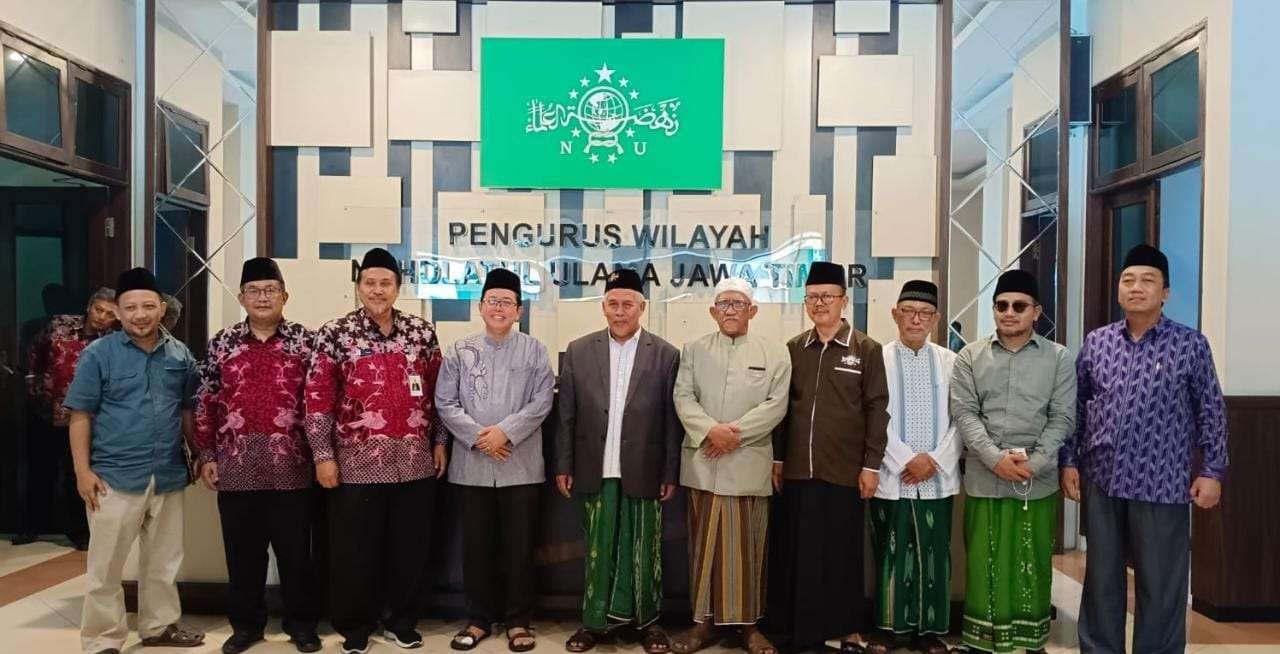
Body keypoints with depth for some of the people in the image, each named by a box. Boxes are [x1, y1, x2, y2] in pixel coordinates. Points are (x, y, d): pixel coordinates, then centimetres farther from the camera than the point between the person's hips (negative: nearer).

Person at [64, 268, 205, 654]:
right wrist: (83, 470, -10)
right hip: (115, 477, -4)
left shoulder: (180, 354, 5)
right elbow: (80, 416, -5)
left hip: (169, 476, 4)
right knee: (105, 567, 5)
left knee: (163, 561, 16)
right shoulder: (98, 354, -4)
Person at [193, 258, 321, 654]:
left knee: (295, 550, 7)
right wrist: (206, 455, 4)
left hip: (290, 466, -2)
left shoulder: (305, 340, 2)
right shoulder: (222, 343, 7)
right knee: (242, 551, 12)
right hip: (236, 467, 2)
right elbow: (206, 403, 8)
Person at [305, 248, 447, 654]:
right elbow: (318, 399, -4)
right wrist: (323, 455, -7)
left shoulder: (422, 332, 6)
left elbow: (436, 392, 10)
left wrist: (440, 441, 8)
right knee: (356, 552, 7)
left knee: (410, 548, 11)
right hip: (358, 463, -2)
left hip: (415, 462, 3)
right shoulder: (335, 335, -2)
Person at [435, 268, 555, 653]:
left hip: (521, 464, -1)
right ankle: (479, 619, 22)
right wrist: (477, 436, -12)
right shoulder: (460, 351, 6)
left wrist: (505, 431, -15)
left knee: (518, 545, 6)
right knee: (476, 545, 9)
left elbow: (542, 401, -5)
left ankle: (518, 621, 19)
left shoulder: (534, 350, 3)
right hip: (472, 464, 1)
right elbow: (445, 403, 1)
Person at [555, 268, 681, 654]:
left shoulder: (665, 355, -1)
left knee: (644, 553, 8)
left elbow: (672, 419, -1)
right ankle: (595, 621, 23)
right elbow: (566, 415, 6)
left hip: (643, 474, -1)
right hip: (596, 473, 1)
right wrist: (564, 466, 3)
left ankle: (646, 621, 24)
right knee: (597, 551, 10)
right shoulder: (578, 351, 4)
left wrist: (671, 474, -2)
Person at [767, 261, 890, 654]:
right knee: (797, 552, 8)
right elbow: (782, 407, 10)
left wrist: (871, 465, -6)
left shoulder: (866, 349, -1)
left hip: (844, 471, -3)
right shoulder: (793, 348, 8)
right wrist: (777, 459, 8)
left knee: (842, 553, 7)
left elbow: (877, 409, -2)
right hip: (797, 470, 3)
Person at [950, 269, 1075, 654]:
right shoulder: (970, 357, 4)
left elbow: (1062, 417, -1)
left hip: (1038, 481, 0)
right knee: (985, 564, 7)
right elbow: (964, 412, -3)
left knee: (1033, 565, 9)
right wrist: (995, 458, -15)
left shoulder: (1059, 358, 3)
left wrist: (1034, 462, -13)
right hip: (984, 479, 0)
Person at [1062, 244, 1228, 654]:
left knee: (1160, 585, 6)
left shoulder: (1190, 345, -2)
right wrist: (1069, 461, 6)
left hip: (1162, 485, -3)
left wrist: (1212, 471, -3)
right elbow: (1076, 407, 10)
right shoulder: (1096, 342, 5)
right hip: (1102, 482, 3)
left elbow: (1211, 412, 1)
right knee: (1101, 579, 13)